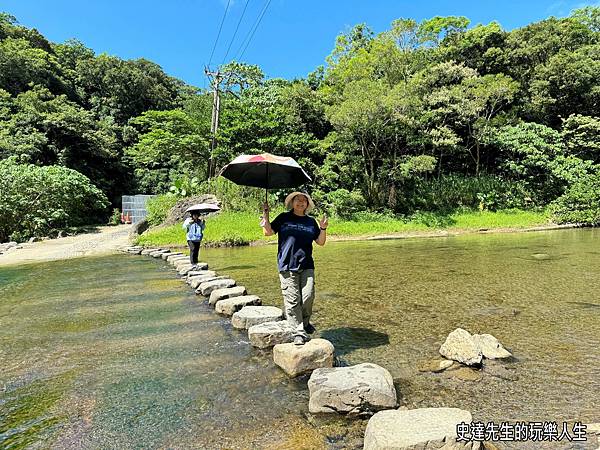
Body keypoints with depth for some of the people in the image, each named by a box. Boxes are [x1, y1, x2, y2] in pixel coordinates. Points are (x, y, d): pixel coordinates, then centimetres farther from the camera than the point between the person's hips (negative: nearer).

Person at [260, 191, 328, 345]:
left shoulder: (311, 222, 15)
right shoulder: (283, 218, 10)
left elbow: (321, 242, 14)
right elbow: (268, 232, 4)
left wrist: (323, 228, -2)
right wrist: (265, 214, -2)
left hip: (307, 266, 2)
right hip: (287, 266, -2)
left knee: (308, 297, -4)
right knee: (292, 300, -4)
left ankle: (305, 323, 22)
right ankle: (299, 332, 3)